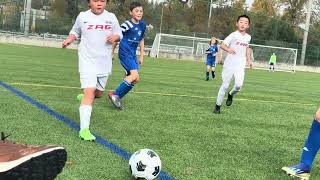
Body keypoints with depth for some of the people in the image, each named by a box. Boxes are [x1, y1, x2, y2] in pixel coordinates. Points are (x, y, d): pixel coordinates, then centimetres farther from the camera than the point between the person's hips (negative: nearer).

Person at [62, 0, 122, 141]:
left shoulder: (111, 17, 4)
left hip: (104, 62, 4)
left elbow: (119, 34, 12)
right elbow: (75, 32, 15)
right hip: (87, 61, -4)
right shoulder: (82, 16, 0)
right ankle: (84, 129, -17)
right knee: (90, 93, -17)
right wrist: (69, 39, -5)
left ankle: (85, 96, 53)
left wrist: (115, 37, -11)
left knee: (98, 93, 17)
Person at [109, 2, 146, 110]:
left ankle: (118, 98, 15)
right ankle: (115, 94, -12)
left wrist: (142, 56, 17)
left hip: (132, 54, 8)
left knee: (135, 79, 4)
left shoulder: (142, 25, 9)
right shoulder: (127, 25, -13)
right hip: (125, 53, -8)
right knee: (134, 75, -21)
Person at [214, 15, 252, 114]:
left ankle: (231, 95, 16)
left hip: (240, 66, 3)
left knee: (239, 85, -17)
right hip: (229, 64, -3)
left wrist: (249, 60, 20)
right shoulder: (233, 35, -5)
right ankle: (218, 105, 15)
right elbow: (222, 45, -11)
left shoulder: (248, 37, 10)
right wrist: (228, 49, -31)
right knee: (225, 85, 1)